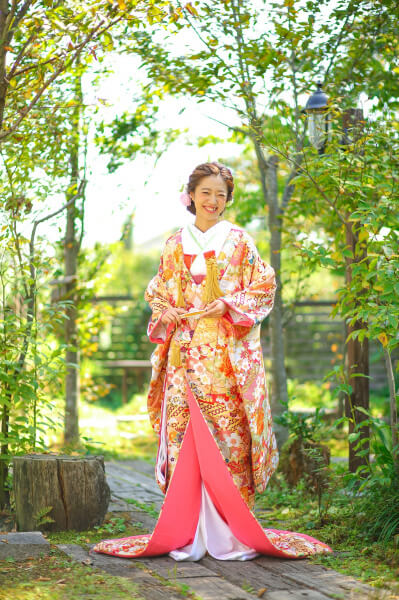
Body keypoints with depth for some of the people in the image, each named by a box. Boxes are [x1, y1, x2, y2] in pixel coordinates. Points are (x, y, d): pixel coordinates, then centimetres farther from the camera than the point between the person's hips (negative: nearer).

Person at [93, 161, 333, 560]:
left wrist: (228, 305, -10)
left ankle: (232, 535, -2)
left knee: (227, 437, -7)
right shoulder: (175, 245, 15)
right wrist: (171, 314, -1)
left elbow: (263, 288, 4)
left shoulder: (239, 242, 8)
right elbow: (158, 294, 19)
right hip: (186, 352, 2)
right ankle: (188, 537, -1)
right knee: (185, 434, -4)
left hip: (228, 354, -2)